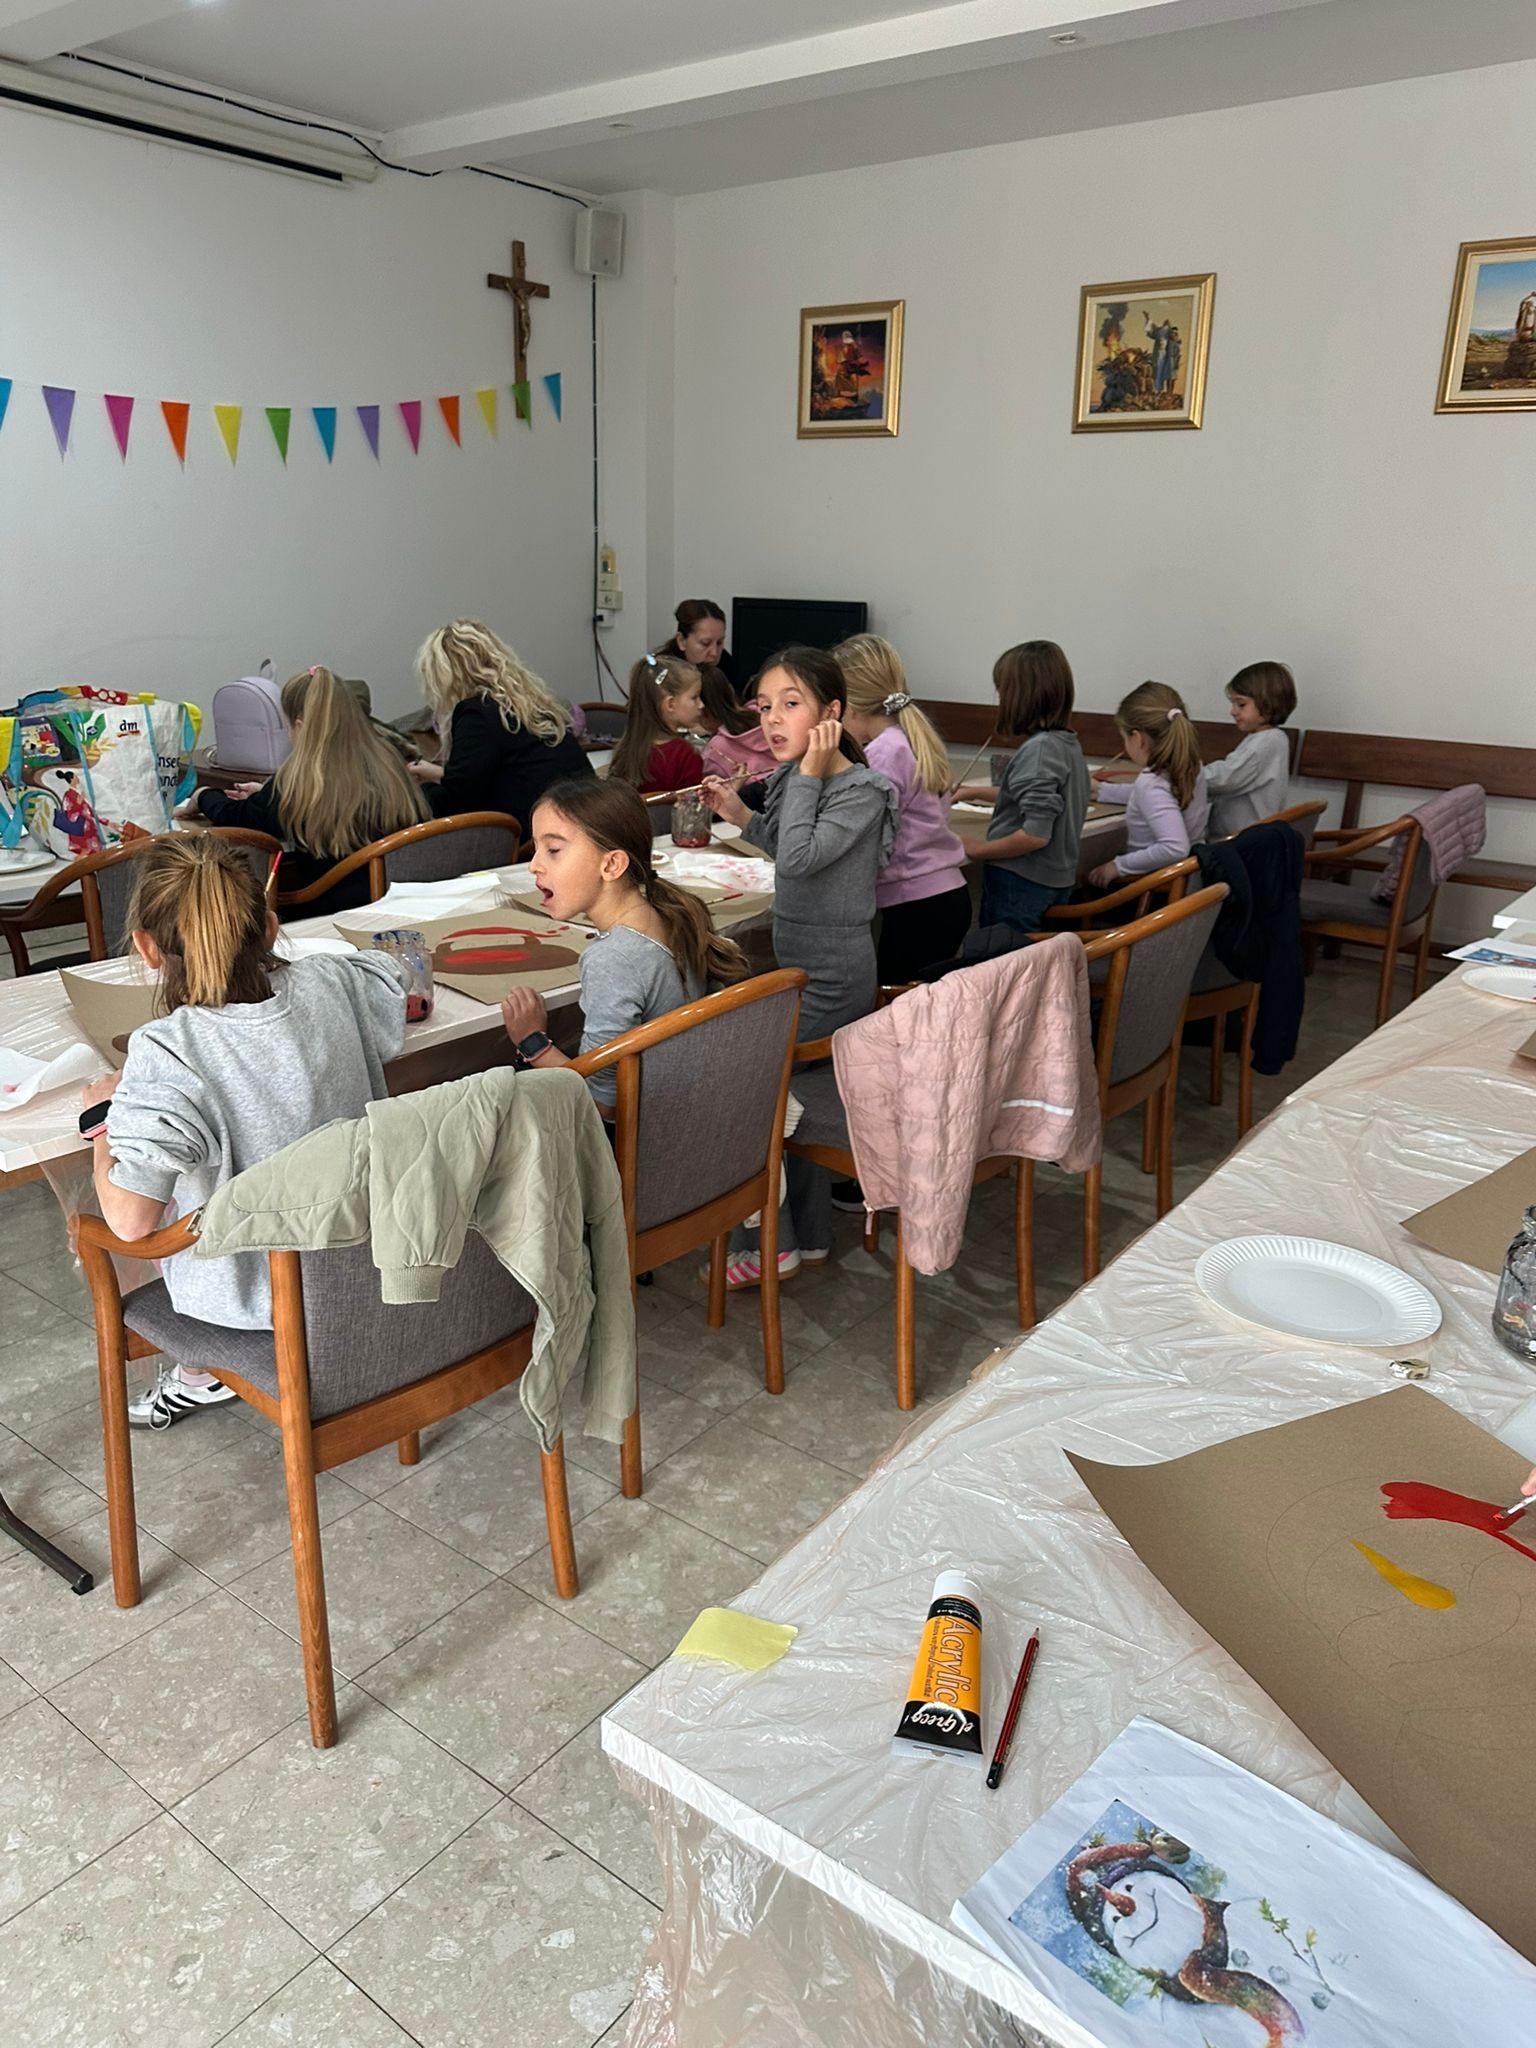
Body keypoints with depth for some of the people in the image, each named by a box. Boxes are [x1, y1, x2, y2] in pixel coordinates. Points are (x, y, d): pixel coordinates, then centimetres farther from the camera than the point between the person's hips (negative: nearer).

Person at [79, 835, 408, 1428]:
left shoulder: (165, 1055, -30)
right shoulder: (331, 985, -17)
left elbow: (130, 1220, -31)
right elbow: (396, 983, 7)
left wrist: (106, 1117, -12)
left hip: (259, 1292, -4)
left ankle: (206, 1373, 33)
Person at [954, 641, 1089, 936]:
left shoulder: (1040, 748, -20)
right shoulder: (1068, 743, 6)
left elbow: (1036, 834, -25)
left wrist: (977, 849, -13)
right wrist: (975, 792, 28)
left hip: (1021, 886, -9)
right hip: (1057, 881, 9)